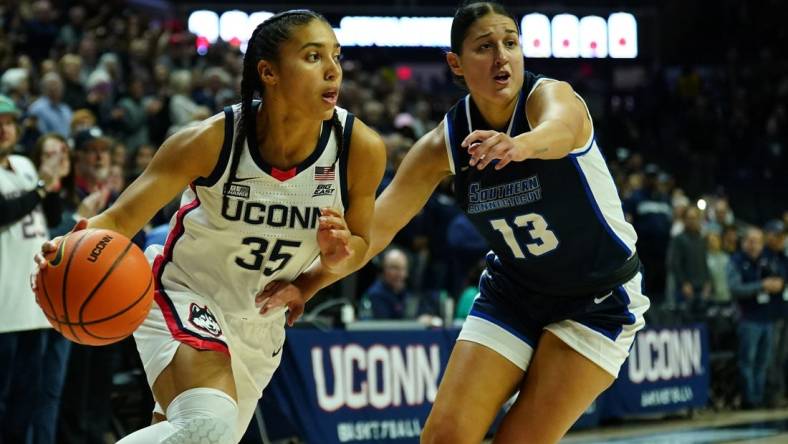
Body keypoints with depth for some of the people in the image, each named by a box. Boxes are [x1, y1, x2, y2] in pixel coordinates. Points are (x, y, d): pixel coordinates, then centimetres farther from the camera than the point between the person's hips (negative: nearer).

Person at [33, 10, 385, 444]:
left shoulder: (360, 148, -16)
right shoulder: (211, 140, -24)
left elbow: (359, 241, 2)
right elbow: (120, 220, -21)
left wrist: (337, 257, -22)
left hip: (261, 322, 5)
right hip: (185, 297, -5)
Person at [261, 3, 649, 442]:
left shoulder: (550, 96, -22)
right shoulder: (444, 145, -8)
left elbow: (561, 129, -47)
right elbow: (377, 225, -6)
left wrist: (521, 145, -70)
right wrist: (306, 285, -18)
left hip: (600, 299, -4)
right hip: (513, 292, 4)